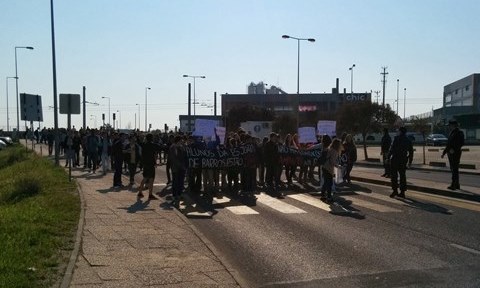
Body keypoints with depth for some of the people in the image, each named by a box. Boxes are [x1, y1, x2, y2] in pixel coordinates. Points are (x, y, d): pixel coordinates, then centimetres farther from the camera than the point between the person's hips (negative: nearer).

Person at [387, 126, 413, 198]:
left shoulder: (396, 138, -7)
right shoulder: (408, 140, 12)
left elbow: (392, 148, -14)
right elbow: (411, 151, 15)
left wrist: (388, 157, -10)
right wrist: (410, 161, 22)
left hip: (395, 159, -5)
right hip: (403, 160, 6)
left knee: (394, 175, -1)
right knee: (402, 176, 8)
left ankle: (395, 190, -7)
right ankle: (402, 192, 9)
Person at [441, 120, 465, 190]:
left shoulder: (459, 132, -11)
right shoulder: (451, 133, 15)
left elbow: (462, 143, -18)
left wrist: (454, 149, -23)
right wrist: (444, 152, 16)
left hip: (455, 153, -9)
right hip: (451, 153, 9)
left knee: (454, 169, -7)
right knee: (453, 169, 13)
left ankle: (454, 185, -5)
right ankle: (456, 184, 21)